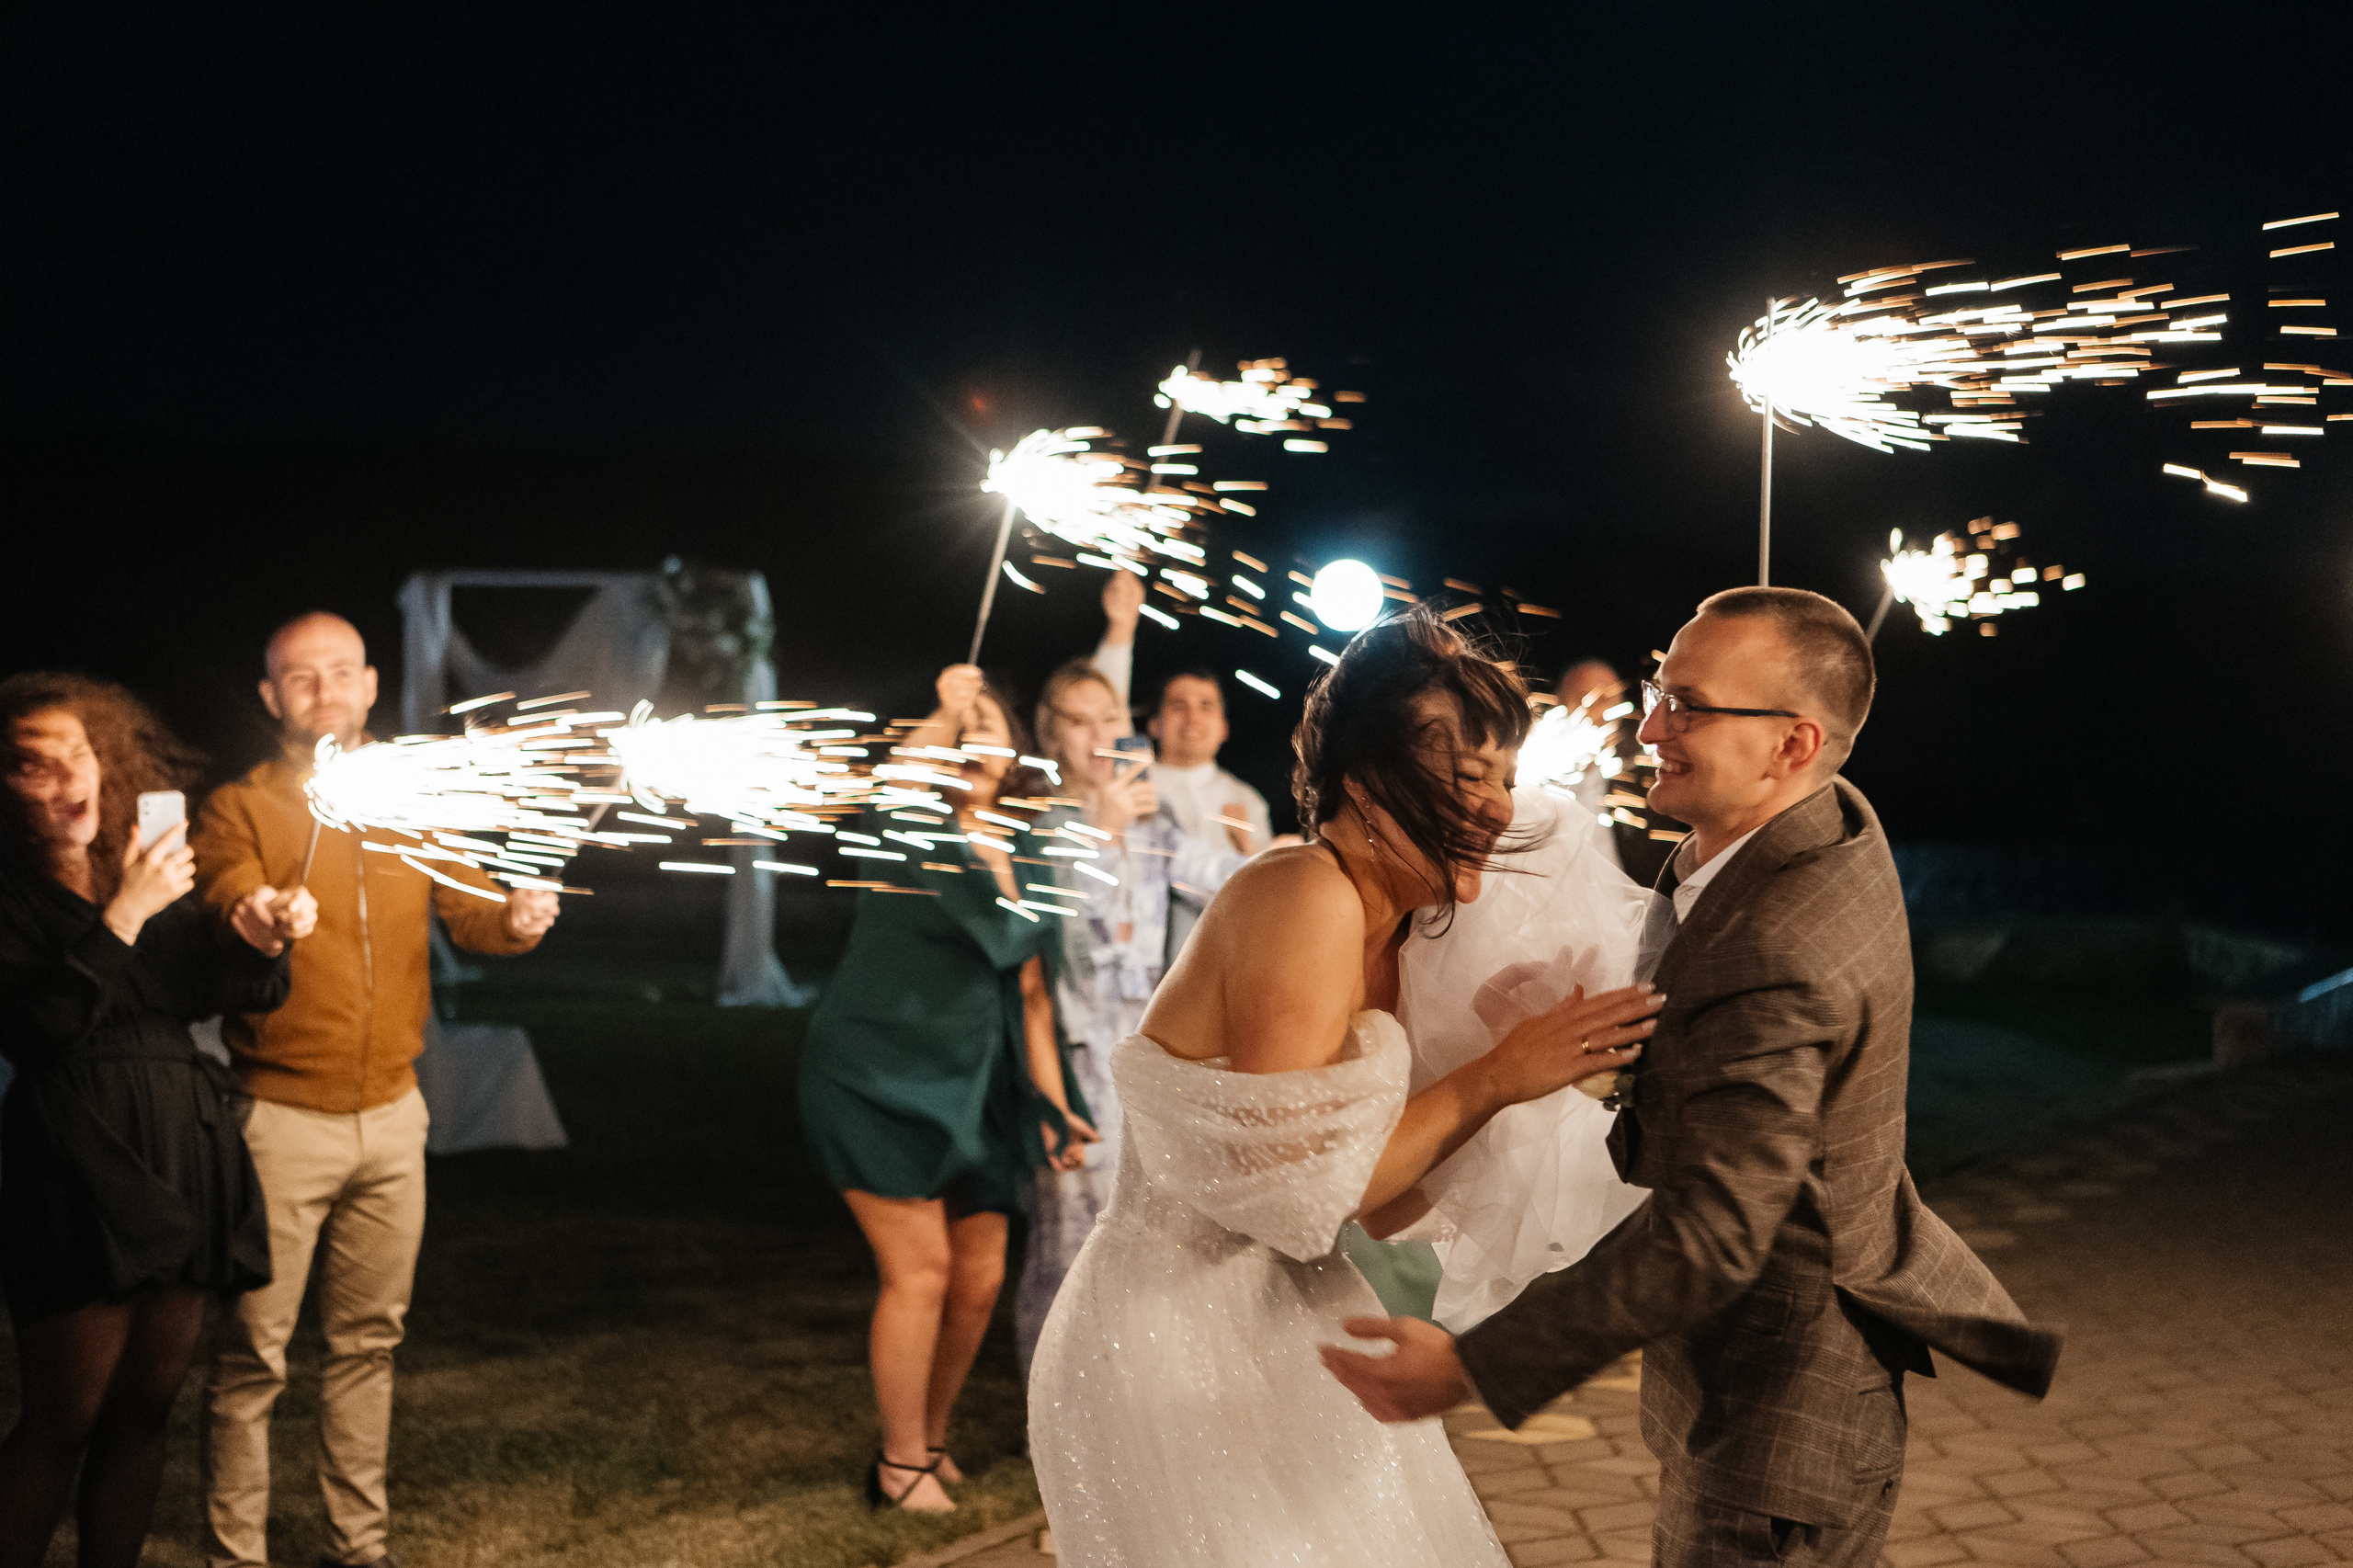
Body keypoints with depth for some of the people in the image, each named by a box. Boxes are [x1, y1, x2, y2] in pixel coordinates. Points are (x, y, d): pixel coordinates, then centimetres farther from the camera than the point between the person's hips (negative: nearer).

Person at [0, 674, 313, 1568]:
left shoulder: (148, 867, 14)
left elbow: (234, 992, 15)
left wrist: (256, 936, -7)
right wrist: (124, 915, -17)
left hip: (188, 1152, 6)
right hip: (78, 1166, -6)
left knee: (144, 1410, 10)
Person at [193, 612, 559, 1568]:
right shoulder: (239, 811, -5)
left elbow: (467, 914, 1)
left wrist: (515, 918, -21)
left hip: (390, 1116, 5)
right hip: (282, 1120, -5)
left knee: (368, 1341, 14)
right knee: (254, 1356, -3)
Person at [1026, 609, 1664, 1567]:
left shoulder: (1388, 932, 8)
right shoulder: (1303, 897, -19)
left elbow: (1385, 1209, 8)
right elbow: (1291, 1189, -25)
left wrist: (1543, 1062, -1)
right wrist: (1498, 1076, -19)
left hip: (1274, 1330, 9)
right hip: (1179, 1350, -9)